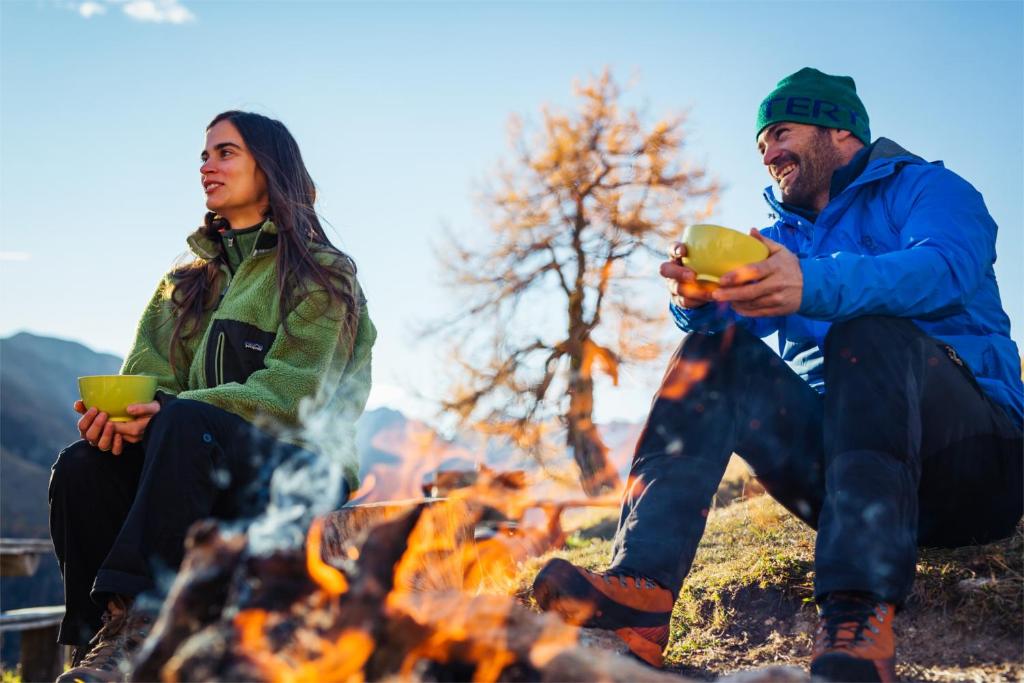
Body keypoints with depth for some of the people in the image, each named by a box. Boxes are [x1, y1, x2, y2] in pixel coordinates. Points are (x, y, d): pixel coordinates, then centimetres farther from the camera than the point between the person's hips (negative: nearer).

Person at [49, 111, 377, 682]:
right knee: (83, 464, -23)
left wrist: (170, 408, -24)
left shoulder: (322, 273, 4)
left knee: (186, 423, -35)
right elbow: (147, 376, 10)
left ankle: (133, 622, -42)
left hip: (300, 469, -5)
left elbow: (292, 391, -11)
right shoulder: (185, 285, 22)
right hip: (203, 466, 5)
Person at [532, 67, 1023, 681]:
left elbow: (944, 268, -19)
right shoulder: (785, 235, 23)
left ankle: (861, 615, -45)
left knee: (870, 332, -31)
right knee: (714, 349, -13)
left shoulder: (930, 188, 6)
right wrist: (698, 297, -23)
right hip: (832, 457, 5)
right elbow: (731, 317, 3)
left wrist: (813, 286, -38)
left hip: (972, 450, -4)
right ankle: (643, 588, -31)